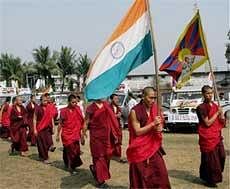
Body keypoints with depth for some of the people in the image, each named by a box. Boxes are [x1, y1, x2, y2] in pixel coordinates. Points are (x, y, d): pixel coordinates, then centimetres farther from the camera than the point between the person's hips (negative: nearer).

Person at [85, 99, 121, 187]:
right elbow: (86, 123, -2)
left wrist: (115, 134, 6)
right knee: (99, 156, 4)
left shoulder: (106, 105, 4)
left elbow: (112, 119, 7)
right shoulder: (90, 108, -7)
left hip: (106, 135, 4)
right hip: (96, 135, -4)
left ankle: (94, 168, 37)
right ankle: (100, 180, 17)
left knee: (106, 155, 10)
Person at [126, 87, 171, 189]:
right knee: (141, 177, 3)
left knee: (161, 173, 3)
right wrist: (153, 124, -23)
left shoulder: (155, 108, 3)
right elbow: (137, 132, -16)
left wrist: (160, 128, -6)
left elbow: (160, 122, 17)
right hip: (139, 149, -5)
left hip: (153, 147, 5)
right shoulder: (135, 111, -13)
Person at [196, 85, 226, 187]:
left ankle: (215, 177, 31)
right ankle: (210, 180, 14)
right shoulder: (201, 107, -14)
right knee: (210, 158, -1)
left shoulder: (215, 105, 9)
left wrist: (222, 117, -4)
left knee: (221, 156, 12)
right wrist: (217, 113, -14)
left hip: (217, 135, 8)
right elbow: (207, 123, -19)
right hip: (207, 137, -8)